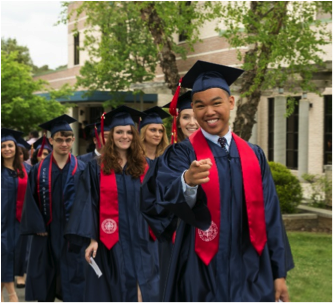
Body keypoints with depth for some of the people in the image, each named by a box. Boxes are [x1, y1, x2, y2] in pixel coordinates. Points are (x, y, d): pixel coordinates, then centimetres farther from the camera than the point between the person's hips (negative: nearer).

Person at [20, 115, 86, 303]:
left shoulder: (81, 169, 1)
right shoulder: (39, 170, 3)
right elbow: (31, 201, 1)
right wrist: (38, 227, -8)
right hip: (46, 234, 1)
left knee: (73, 282, 0)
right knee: (44, 284, 8)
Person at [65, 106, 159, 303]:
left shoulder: (144, 166, 8)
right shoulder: (97, 168, 0)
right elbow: (89, 204, -3)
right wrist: (91, 239, -11)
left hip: (141, 241, 2)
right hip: (111, 242, -2)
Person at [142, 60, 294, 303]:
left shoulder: (254, 155, 6)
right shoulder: (182, 154, -5)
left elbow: (269, 213, 7)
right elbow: (167, 199, -24)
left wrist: (279, 272, 5)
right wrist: (187, 182, -46)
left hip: (251, 272, 3)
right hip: (203, 274, -3)